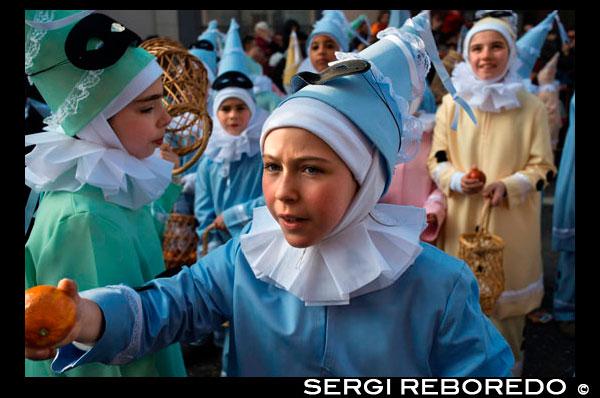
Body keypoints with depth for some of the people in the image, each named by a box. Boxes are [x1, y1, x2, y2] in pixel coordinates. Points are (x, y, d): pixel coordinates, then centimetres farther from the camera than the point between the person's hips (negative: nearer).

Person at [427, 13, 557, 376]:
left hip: (511, 225, -1)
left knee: (506, 297, 10)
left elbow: (542, 168, 0)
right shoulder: (451, 104, 1)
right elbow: (436, 161, 5)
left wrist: (508, 186, -19)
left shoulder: (531, 108, -3)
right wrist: (457, 180, -16)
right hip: (461, 222, 1)